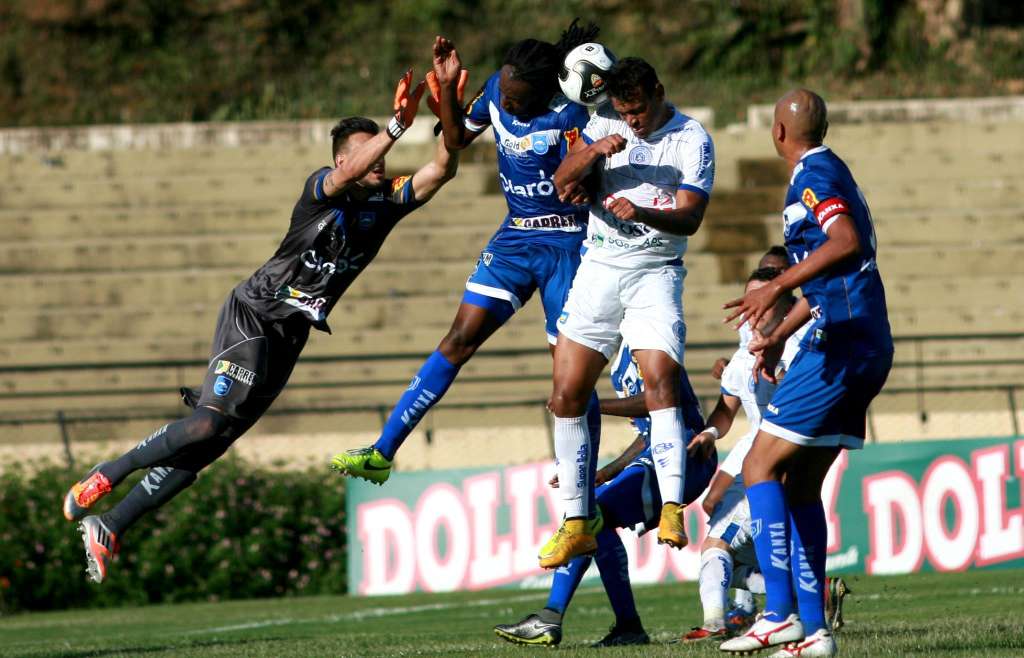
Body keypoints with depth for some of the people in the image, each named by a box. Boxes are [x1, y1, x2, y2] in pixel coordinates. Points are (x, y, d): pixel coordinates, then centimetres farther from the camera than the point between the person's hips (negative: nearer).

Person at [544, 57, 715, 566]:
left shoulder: (692, 141, -7)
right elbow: (562, 183, -1)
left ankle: (672, 511, -29)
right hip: (598, 270, 4)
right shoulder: (606, 123, 5)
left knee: (661, 381, -24)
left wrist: (642, 213, -36)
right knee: (566, 395, 0)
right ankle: (576, 525, 10)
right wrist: (594, 151, -20)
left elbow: (690, 217, -17)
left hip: (655, 272, -4)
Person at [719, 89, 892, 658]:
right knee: (800, 485, 11)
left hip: (841, 347, -10)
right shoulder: (827, 173, 23)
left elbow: (846, 244, -26)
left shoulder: (814, 174, -8)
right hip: (863, 348, 10)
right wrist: (779, 336, 34)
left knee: (760, 467, -9)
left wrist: (776, 288, -29)